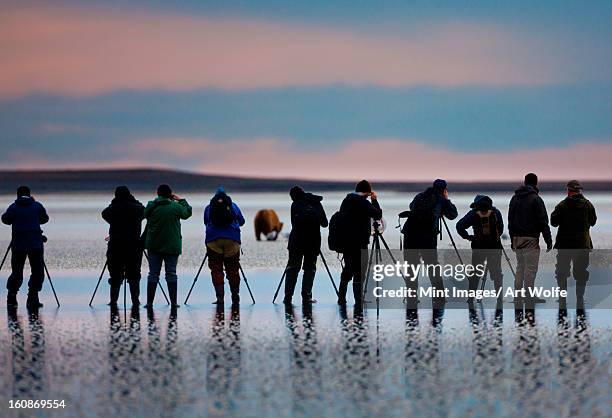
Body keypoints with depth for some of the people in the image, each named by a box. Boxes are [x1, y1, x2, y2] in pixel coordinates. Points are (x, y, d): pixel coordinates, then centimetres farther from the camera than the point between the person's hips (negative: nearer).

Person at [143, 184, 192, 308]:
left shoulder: (151, 207, -5)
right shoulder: (176, 207, -8)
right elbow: (187, 213, 8)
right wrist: (181, 200, 17)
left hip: (154, 246, 1)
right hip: (171, 246, -1)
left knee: (153, 274, 5)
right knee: (171, 274, 5)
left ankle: (149, 302, 2)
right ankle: (173, 302, 4)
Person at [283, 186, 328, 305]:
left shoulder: (295, 204, 5)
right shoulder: (317, 203, 11)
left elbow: (294, 223, 4)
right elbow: (325, 223, 12)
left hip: (297, 241, -1)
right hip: (313, 241, 1)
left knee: (292, 268, 5)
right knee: (310, 268, 7)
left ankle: (288, 297, 0)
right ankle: (307, 296, -3)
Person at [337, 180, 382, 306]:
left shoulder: (346, 200, 9)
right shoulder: (363, 202, -14)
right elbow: (378, 215, -10)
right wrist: (375, 200, 0)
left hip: (346, 240, 8)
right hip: (359, 242, -8)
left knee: (348, 269, 18)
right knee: (359, 271, -4)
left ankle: (341, 298, 20)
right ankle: (358, 300, -7)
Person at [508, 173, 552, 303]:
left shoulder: (515, 198, 13)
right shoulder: (535, 199, -9)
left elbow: (510, 220, 17)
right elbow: (543, 221, -10)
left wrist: (512, 239, 22)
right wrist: (548, 240, -7)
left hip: (517, 238, 7)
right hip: (530, 238, -7)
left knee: (520, 266, 14)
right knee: (531, 268, -4)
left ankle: (517, 296, 13)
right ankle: (529, 296, -6)